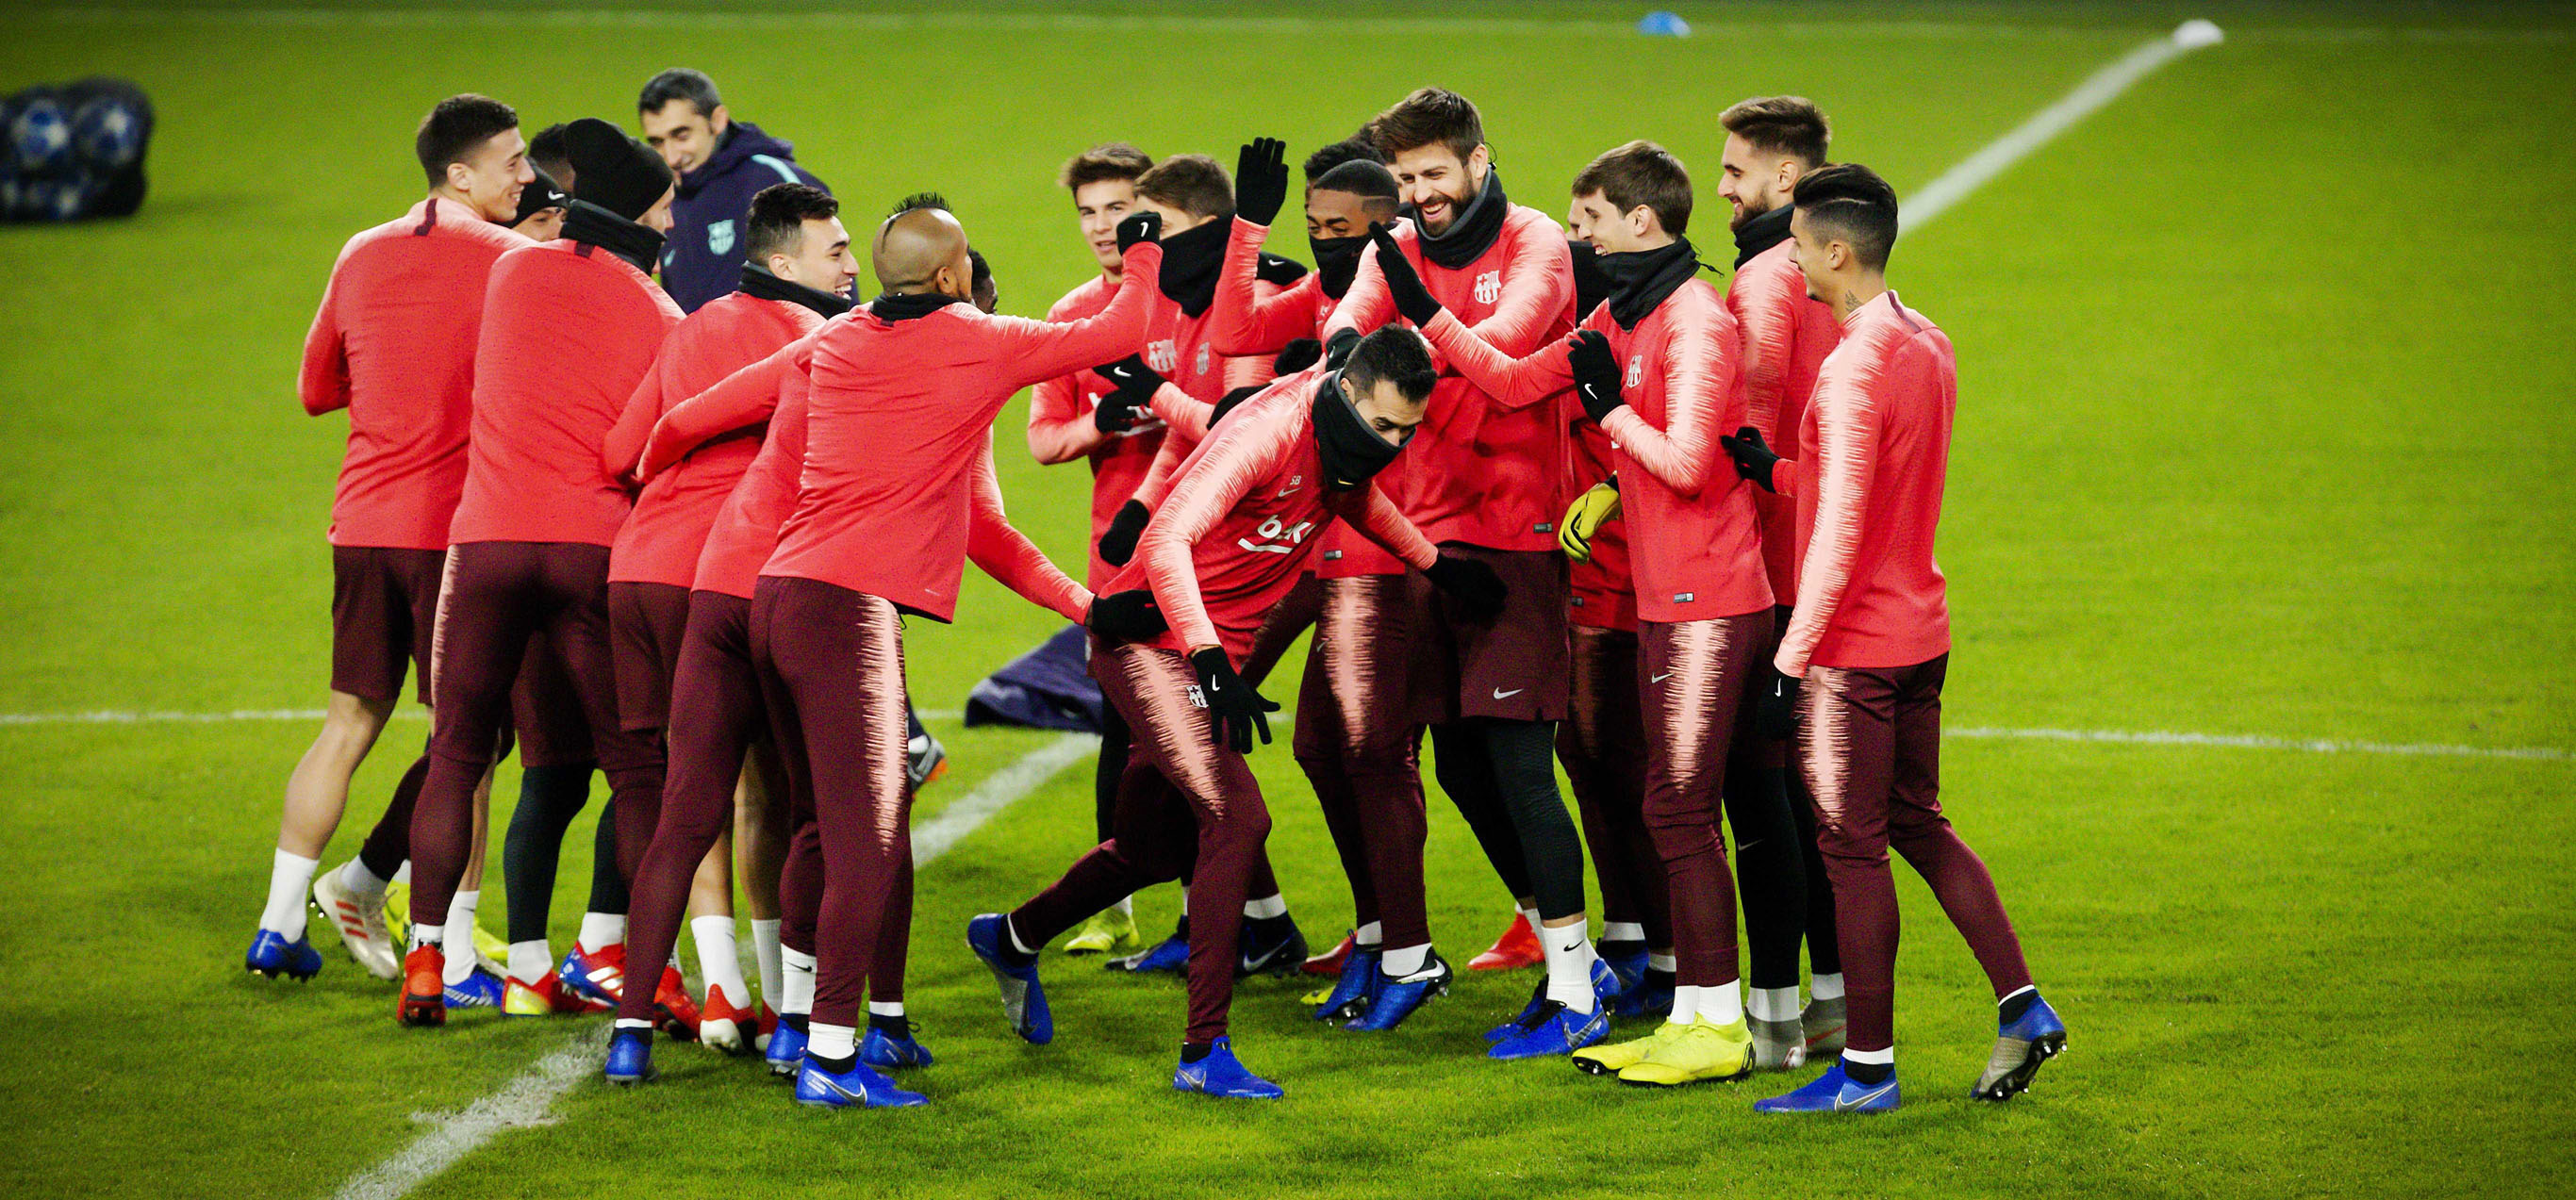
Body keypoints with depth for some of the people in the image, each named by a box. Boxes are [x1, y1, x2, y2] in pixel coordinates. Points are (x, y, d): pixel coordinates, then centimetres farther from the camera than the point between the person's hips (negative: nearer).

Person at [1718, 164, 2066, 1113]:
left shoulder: (1852, 368, -20)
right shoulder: (1930, 345, 8)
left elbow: (1838, 532, -22)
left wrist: (1790, 659, -18)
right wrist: (1774, 471, 8)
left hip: (1854, 644, -9)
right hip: (1921, 632, 9)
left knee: (1853, 849, 0)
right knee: (1919, 824, 19)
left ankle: (1868, 1069, 5)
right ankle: (2022, 1007, 14)